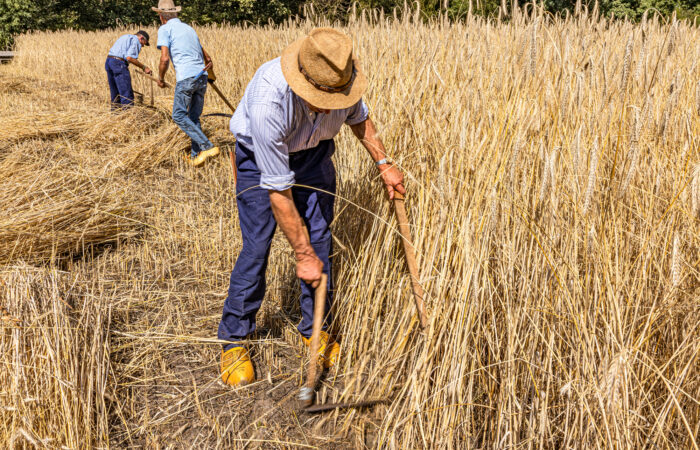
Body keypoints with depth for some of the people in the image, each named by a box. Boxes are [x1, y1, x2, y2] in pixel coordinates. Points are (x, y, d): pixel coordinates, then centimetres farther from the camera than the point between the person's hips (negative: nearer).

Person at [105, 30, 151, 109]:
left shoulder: (125, 37, 29)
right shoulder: (135, 40, 0)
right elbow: (129, 57, -16)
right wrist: (144, 67, -7)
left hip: (108, 61, 9)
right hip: (119, 63, -9)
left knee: (115, 94, 16)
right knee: (127, 94, -8)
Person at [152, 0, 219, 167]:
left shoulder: (165, 29, 3)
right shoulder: (189, 29, 24)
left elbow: (165, 58, -10)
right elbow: (207, 58, 29)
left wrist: (160, 78, 6)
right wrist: (210, 68, 47)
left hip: (185, 78, -7)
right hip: (202, 77, 7)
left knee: (179, 116, 0)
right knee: (194, 117, 14)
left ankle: (208, 147, -11)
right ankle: (195, 155, 13)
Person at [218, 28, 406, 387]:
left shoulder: (343, 78, -27)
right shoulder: (269, 103, -42)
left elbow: (359, 117, 2)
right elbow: (279, 192, -34)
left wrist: (384, 164, -2)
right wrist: (303, 255, -28)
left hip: (312, 152, 4)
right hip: (261, 158, -4)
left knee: (320, 237, 1)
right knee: (256, 245, -7)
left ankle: (315, 329, 18)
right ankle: (233, 338, 11)